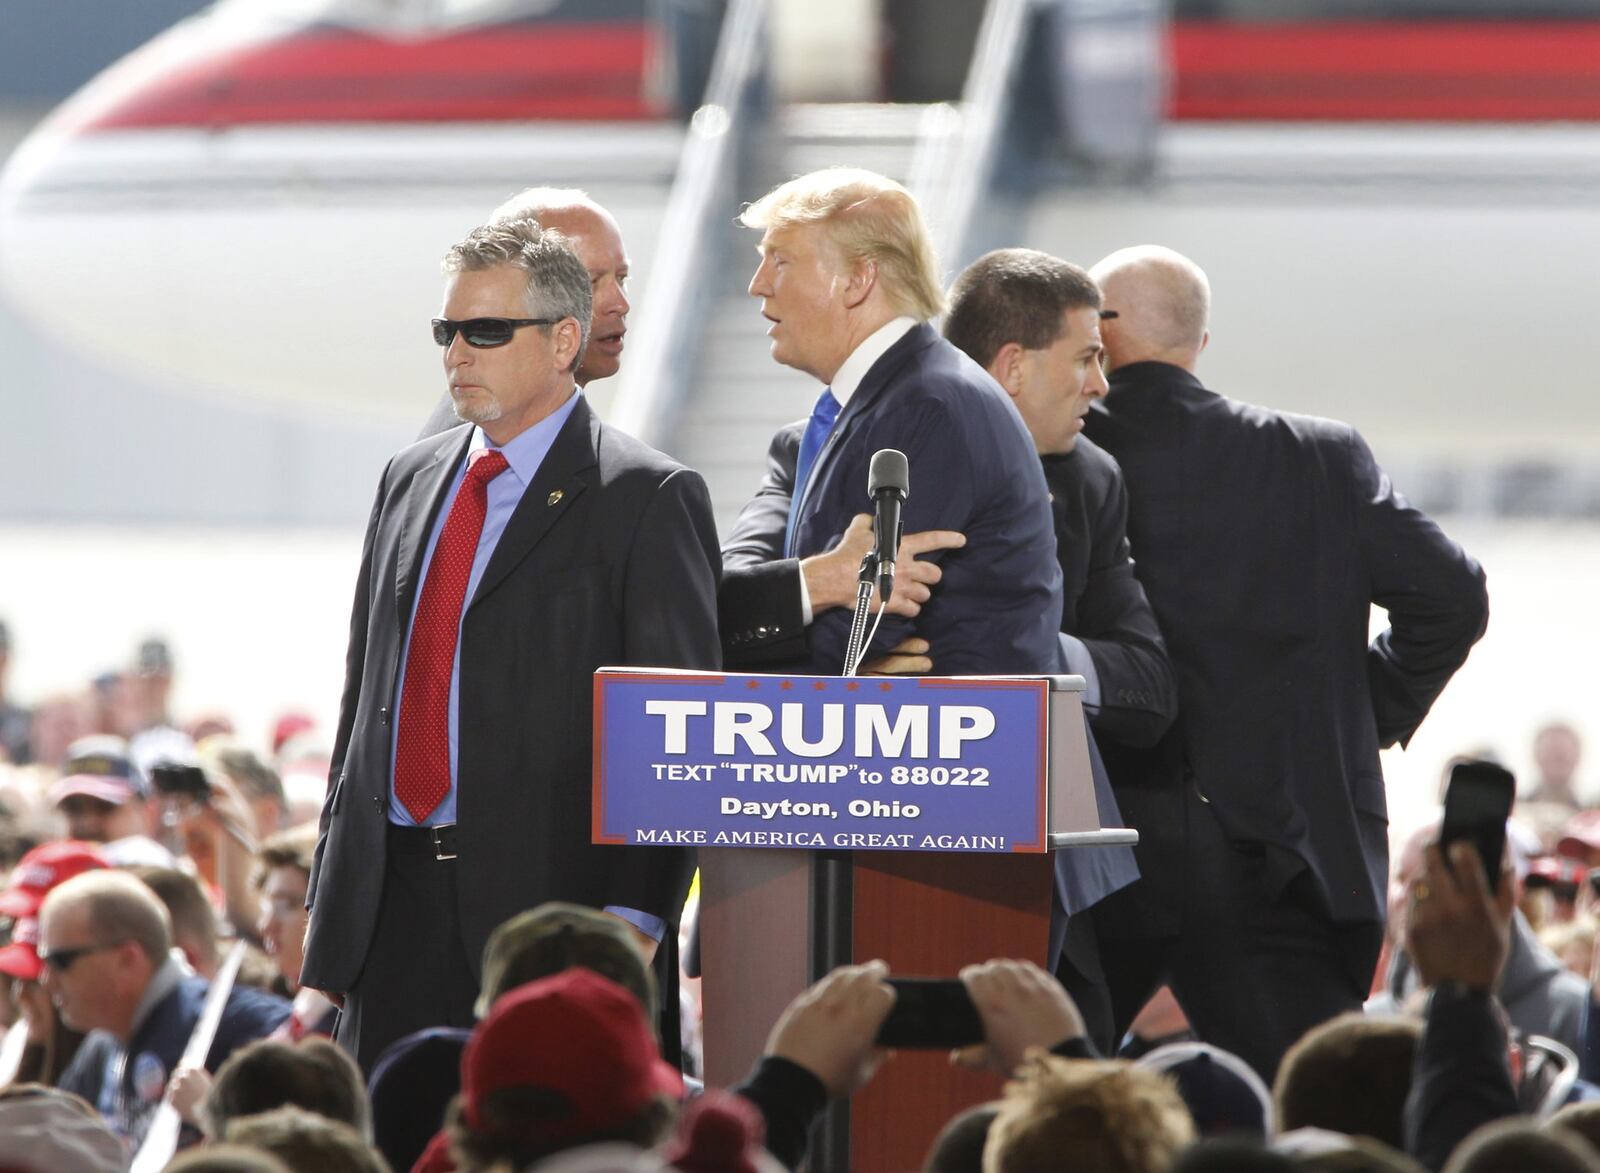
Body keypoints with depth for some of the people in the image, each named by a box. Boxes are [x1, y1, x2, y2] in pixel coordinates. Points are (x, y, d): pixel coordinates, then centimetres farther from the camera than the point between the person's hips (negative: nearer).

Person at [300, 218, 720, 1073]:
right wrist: (328, 893, 16)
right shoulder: (410, 480, 17)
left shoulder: (647, 498, -4)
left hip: (545, 899, -6)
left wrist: (633, 917, -16)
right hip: (391, 903, 6)